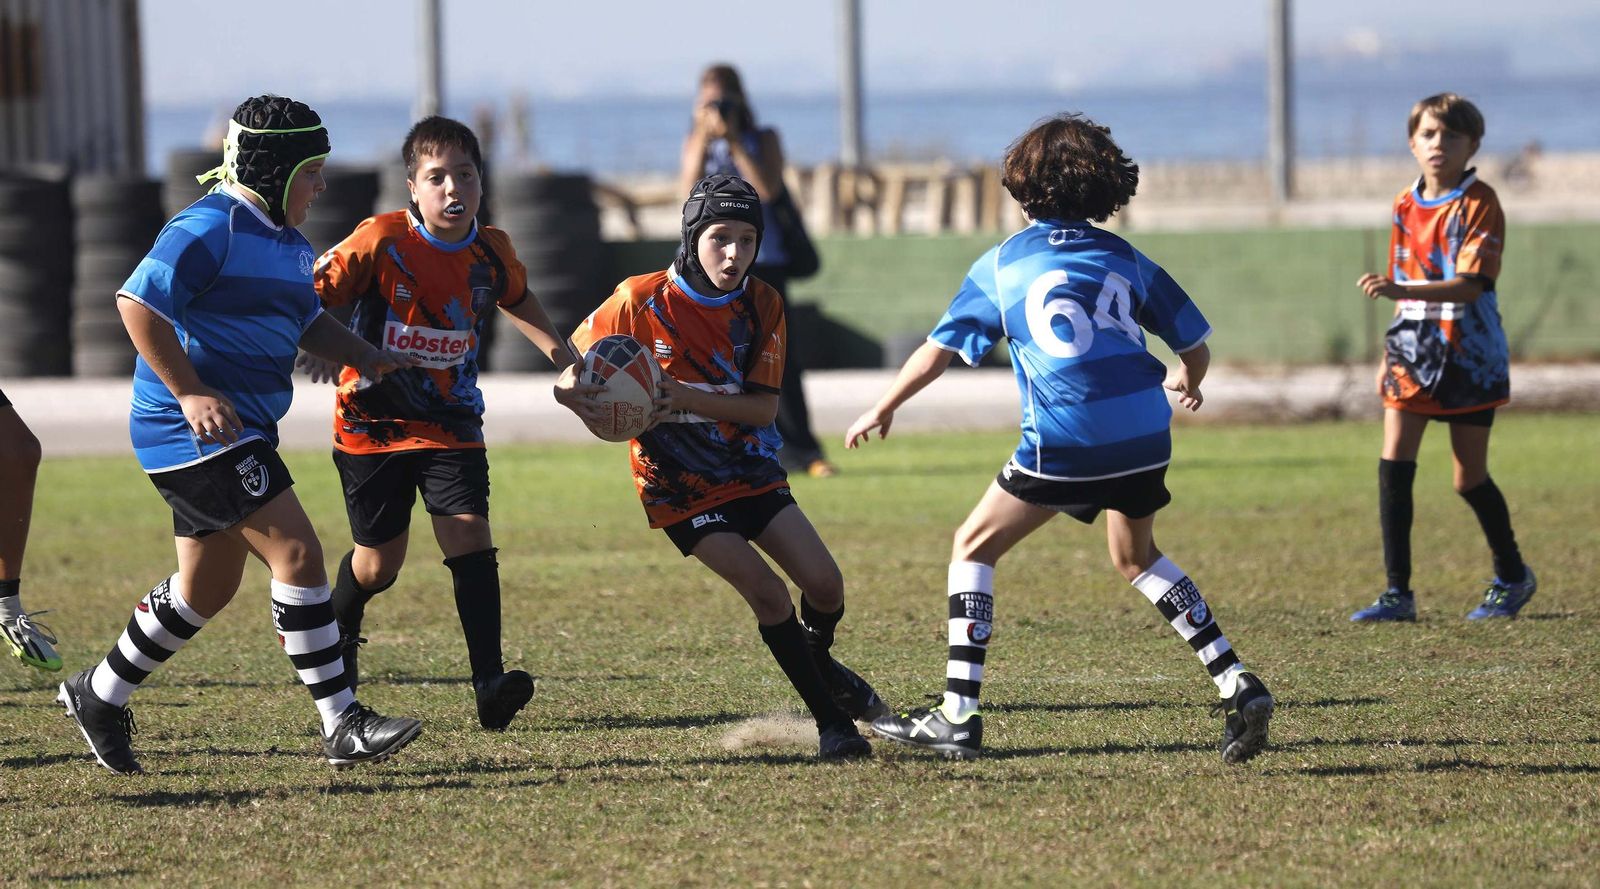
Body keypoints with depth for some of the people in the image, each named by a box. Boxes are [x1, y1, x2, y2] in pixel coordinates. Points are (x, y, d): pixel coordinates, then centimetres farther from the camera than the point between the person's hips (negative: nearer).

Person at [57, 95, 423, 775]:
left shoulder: (288, 242, 15)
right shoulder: (211, 228, -16)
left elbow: (306, 322, 29)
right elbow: (137, 302, -21)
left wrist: (365, 357, 12)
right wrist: (189, 392, -22)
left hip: (240, 433, 11)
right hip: (200, 431, -11)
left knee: (209, 587, 17)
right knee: (297, 552, -14)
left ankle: (98, 695, 32)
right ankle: (343, 727, -13)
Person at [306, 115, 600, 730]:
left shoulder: (491, 252, -2)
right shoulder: (381, 242, -16)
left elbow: (516, 299, 22)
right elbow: (314, 293, -11)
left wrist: (560, 353, 14)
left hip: (450, 421, 2)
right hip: (374, 420, -2)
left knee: (471, 540, -18)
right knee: (379, 564, 6)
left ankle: (490, 685, -23)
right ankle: (338, 630, 41)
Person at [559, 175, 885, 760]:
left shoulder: (762, 305, -5)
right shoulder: (642, 301, -14)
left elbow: (762, 407, -12)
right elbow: (570, 376, -6)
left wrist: (684, 398, -27)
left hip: (752, 470, 4)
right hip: (681, 487, -4)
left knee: (825, 585, -5)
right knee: (768, 595, -16)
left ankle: (818, 663, 31)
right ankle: (831, 722, -5)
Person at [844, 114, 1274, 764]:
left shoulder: (1002, 263, 10)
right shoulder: (1124, 259, 15)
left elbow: (938, 351, 12)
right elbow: (1196, 349, 17)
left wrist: (882, 411, 27)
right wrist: (1187, 386, 40)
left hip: (1065, 441, -4)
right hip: (1144, 430, 4)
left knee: (974, 547, 13)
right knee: (1135, 557, 28)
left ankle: (958, 716, 4)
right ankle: (1236, 682, 18)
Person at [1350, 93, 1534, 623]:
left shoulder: (1479, 204, -11)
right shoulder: (1406, 207, 9)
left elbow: (1470, 285, -22)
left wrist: (1400, 291, -34)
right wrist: (1389, 356, 20)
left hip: (1468, 355, -5)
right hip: (1415, 352, 5)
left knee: (1469, 477, 3)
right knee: (1393, 465, -7)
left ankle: (1513, 577, 25)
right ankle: (1398, 593, -4)